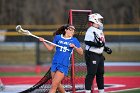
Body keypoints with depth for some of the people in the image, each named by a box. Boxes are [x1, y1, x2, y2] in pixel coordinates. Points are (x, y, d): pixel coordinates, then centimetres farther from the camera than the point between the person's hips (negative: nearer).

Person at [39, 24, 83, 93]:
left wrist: (74, 47, -12)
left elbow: (81, 52, 5)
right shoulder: (58, 37, 7)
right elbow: (50, 48, 14)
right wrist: (43, 41, 0)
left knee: (54, 86, -11)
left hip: (64, 66, -3)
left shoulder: (74, 40, 4)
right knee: (57, 85, 10)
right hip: (55, 63, 3)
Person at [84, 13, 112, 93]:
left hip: (99, 55, 10)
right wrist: (96, 44, -31)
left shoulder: (100, 31, 17)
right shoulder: (91, 30, -15)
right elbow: (87, 41, -24)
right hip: (92, 54, -10)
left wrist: (106, 48, 17)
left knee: (100, 73, 14)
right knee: (91, 73, -9)